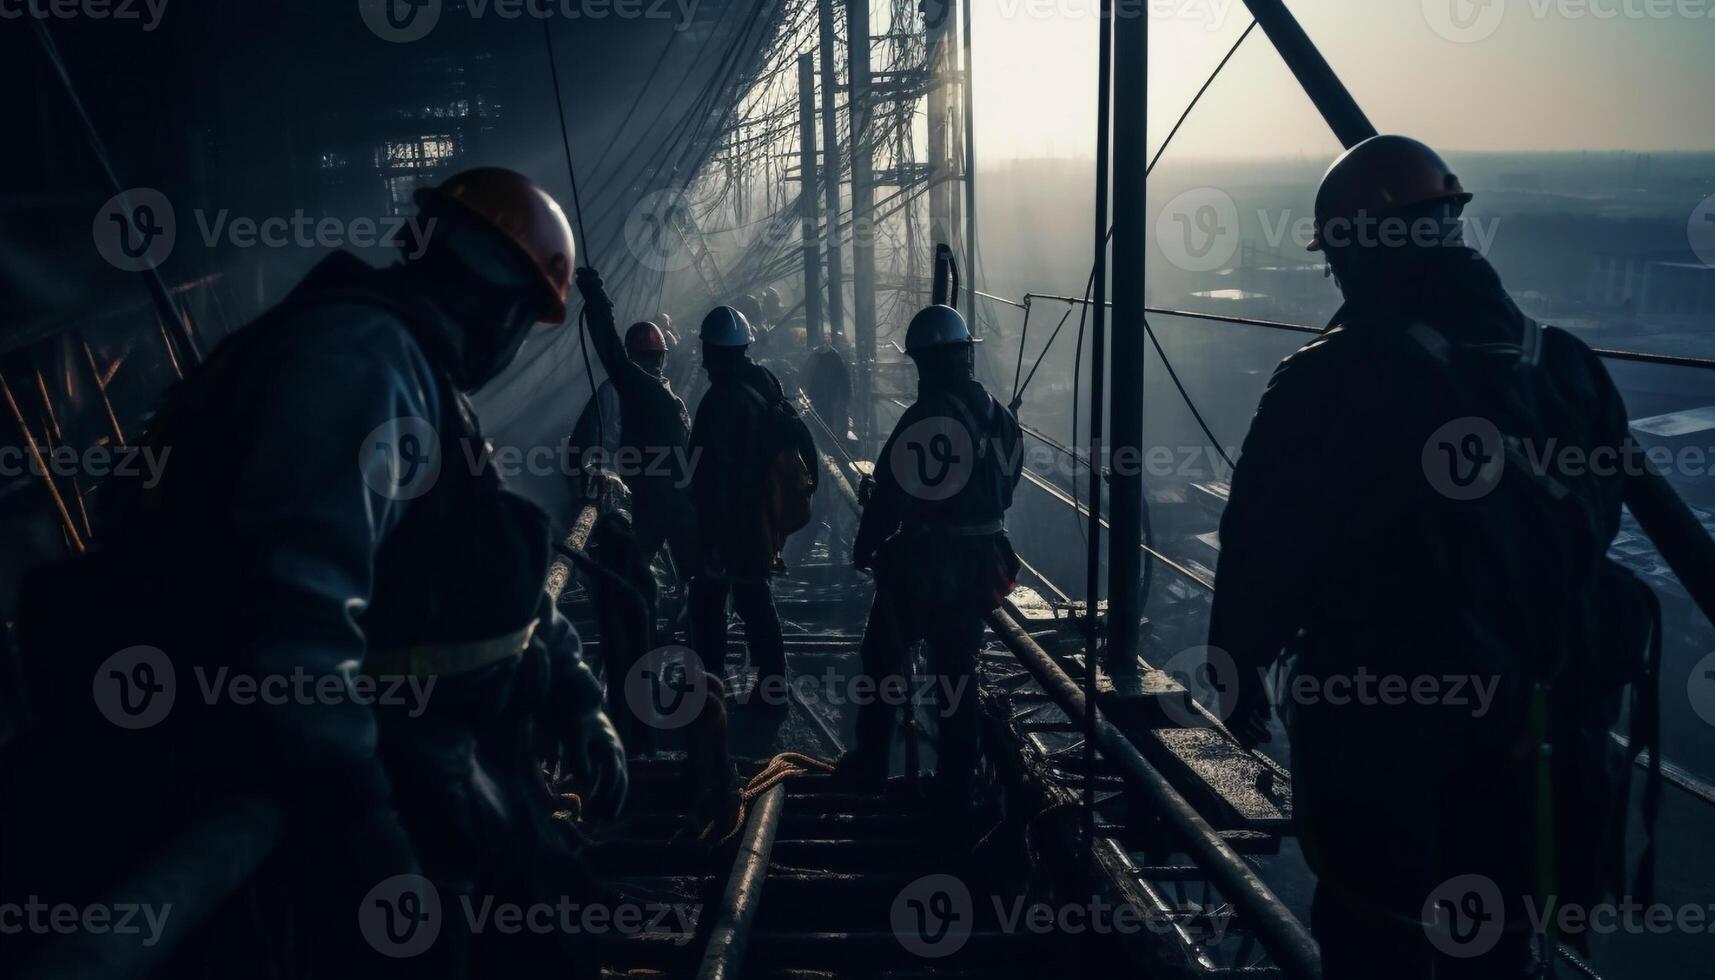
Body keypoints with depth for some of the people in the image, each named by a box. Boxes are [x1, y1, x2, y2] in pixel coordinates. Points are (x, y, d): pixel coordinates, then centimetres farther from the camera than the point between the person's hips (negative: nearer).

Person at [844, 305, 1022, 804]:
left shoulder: (922, 419, -20)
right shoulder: (999, 417, 2)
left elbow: (890, 494, -17)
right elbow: (1006, 487, 10)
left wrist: (864, 546, -4)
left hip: (921, 561, -5)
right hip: (978, 562, 6)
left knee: (884, 658, 14)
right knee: (957, 667, 14)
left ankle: (871, 762, 23)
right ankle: (956, 781, 19)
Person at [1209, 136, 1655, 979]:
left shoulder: (1324, 386, -19)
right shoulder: (1566, 368, -1)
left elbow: (1261, 550, -14)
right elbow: (1595, 532, 10)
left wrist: (1238, 668, 3)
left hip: (1378, 725, -5)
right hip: (1538, 732, 5)